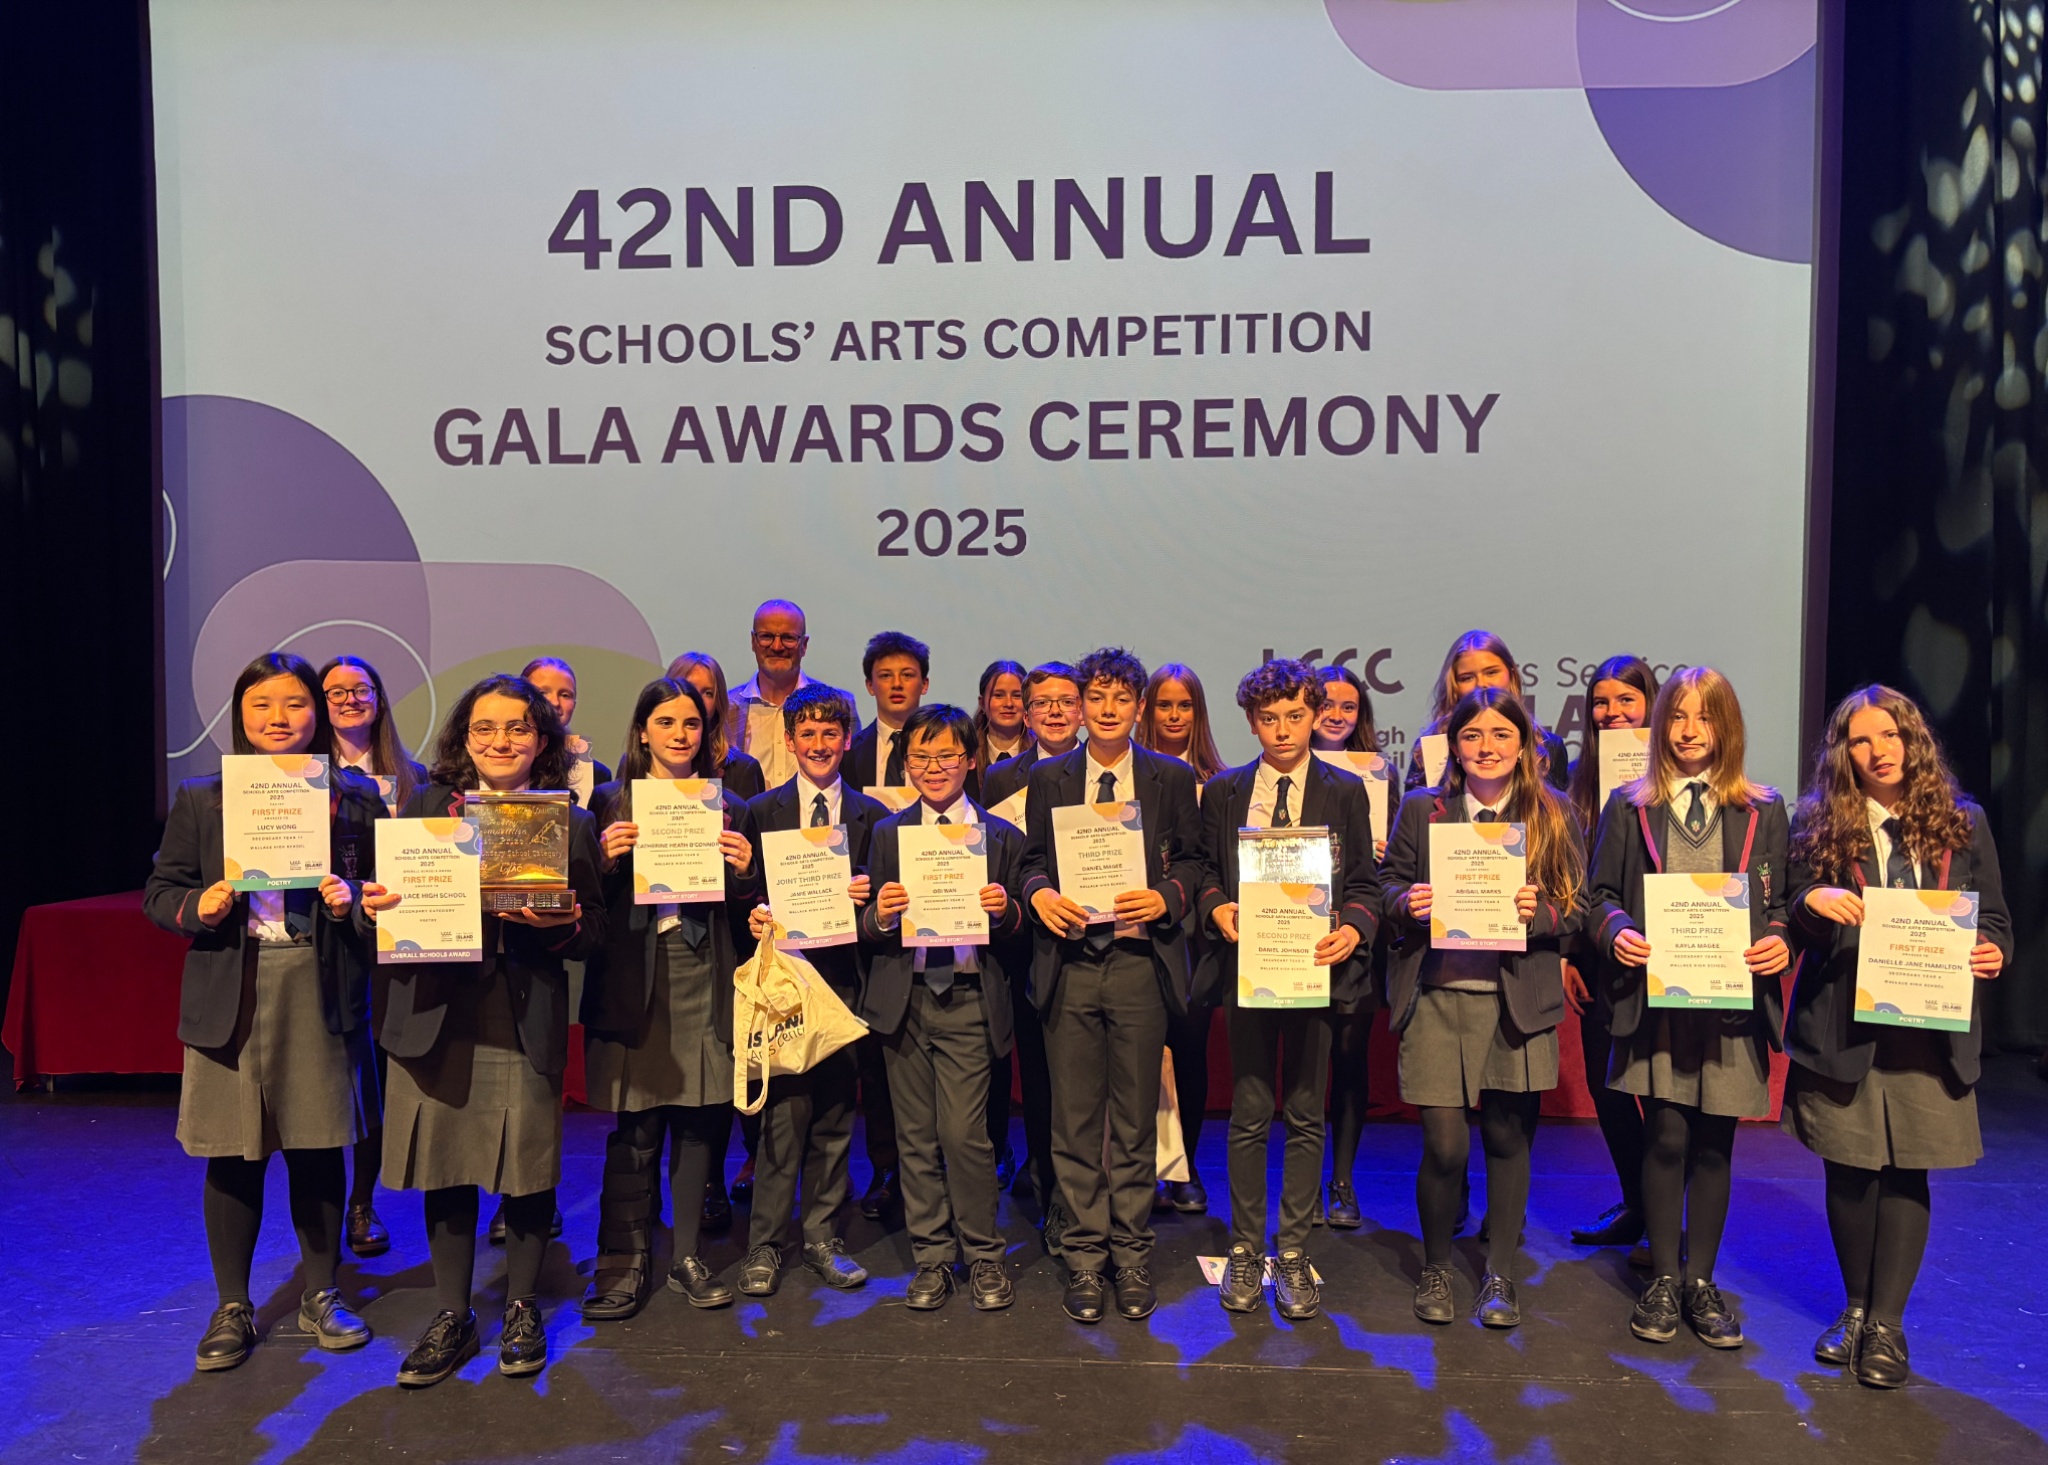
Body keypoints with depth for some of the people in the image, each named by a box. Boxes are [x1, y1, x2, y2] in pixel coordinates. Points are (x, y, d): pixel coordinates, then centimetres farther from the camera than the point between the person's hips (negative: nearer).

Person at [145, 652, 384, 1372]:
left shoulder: (356, 798, 4)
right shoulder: (200, 799, 6)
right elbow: (159, 892, 8)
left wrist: (353, 900, -13)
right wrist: (198, 907, -12)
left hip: (323, 996, 0)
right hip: (231, 1000, 1)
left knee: (318, 1149, 9)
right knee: (233, 1157, 7)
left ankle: (320, 1295, 27)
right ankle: (232, 1308, 26)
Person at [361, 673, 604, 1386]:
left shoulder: (570, 822, 4)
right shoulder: (423, 805, 8)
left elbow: (593, 932, 3)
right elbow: (389, 897, 9)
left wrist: (560, 923, -18)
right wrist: (376, 906, -13)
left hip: (526, 1021, -1)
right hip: (436, 1014, 1)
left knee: (527, 1169, 6)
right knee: (445, 1169, 9)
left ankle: (522, 1309, 28)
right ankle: (452, 1317, 28)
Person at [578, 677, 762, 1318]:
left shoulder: (728, 808, 10)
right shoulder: (611, 802, 5)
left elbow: (746, 909, 10)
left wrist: (744, 869, -9)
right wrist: (607, 859, -16)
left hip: (705, 980, 2)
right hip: (631, 980, -2)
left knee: (699, 1121, 7)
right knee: (634, 1129, -1)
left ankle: (688, 1255, 21)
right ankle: (624, 1263, 12)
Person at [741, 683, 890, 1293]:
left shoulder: (871, 815, 10)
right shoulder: (762, 812, 8)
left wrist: (869, 896, -10)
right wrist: (754, 919, -13)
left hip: (843, 974, 2)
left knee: (834, 1113, 8)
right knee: (784, 1112, -4)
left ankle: (822, 1237, 20)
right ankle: (766, 1243, 9)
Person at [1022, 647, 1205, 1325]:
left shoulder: (1172, 777, 7)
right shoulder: (1048, 778, 10)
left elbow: (1192, 859, 8)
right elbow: (1034, 858, 11)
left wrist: (1166, 898, -11)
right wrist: (1040, 893, -10)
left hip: (1140, 962, 0)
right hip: (1070, 962, 1)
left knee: (1136, 1121, 7)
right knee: (1075, 1121, 5)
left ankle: (1132, 1255, 21)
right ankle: (1085, 1257, 17)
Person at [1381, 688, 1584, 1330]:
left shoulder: (1552, 815, 5)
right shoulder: (1421, 810, 5)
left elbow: (1576, 908, 6)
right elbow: (1387, 885, 9)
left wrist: (1538, 912, -15)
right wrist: (1407, 904, -13)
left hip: (1517, 1001, 1)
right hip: (1437, 995, 0)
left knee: (1508, 1138, 8)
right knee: (1444, 1144, -3)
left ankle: (1500, 1275, 28)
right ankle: (1435, 1268, 23)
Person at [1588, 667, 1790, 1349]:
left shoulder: (1763, 811, 10)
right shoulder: (1630, 806, 7)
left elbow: (1781, 901, 11)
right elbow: (1601, 894, 7)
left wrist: (1779, 941, -10)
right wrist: (1617, 931, -13)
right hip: (1656, 997, -1)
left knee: (1713, 1144, 7)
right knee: (1666, 1138, -2)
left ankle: (1701, 1281, 22)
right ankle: (1663, 1278, 15)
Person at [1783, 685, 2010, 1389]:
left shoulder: (1962, 822, 7)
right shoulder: (1817, 823, 1)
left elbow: (1994, 918, 11)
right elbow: (1788, 925, 0)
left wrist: (1993, 952, -10)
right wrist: (1811, 901, -22)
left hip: (1930, 1027, 1)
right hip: (1842, 1025, 0)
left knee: (1906, 1172, 2)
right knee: (1849, 1171, 8)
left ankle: (1887, 1322, 15)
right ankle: (1856, 1306, 26)